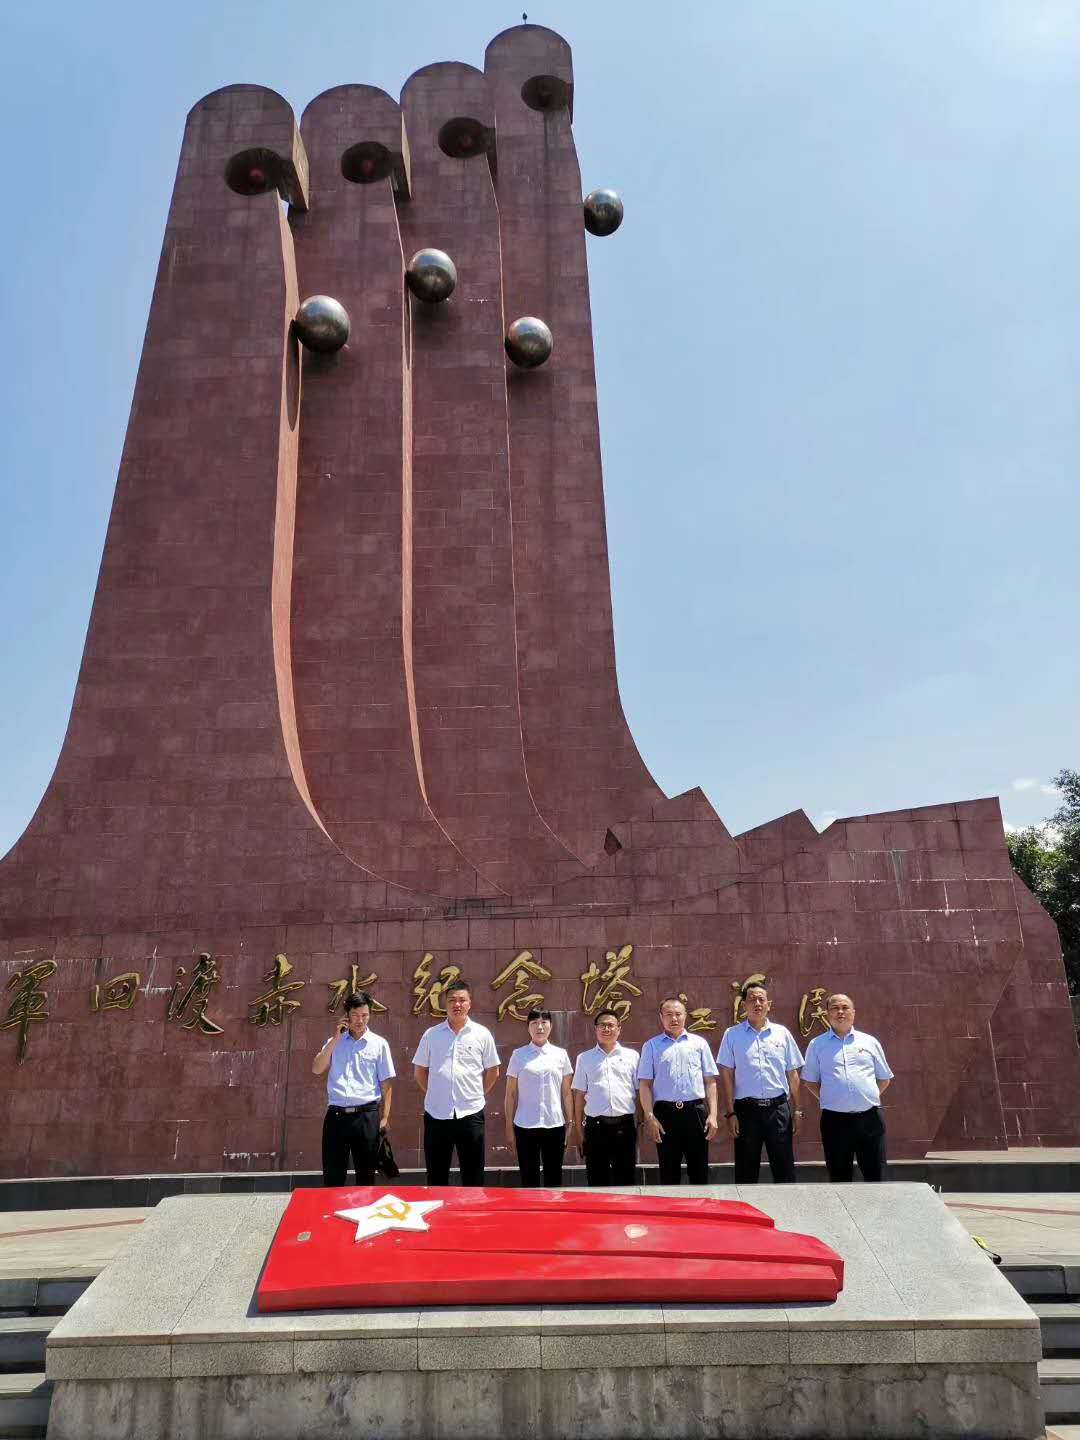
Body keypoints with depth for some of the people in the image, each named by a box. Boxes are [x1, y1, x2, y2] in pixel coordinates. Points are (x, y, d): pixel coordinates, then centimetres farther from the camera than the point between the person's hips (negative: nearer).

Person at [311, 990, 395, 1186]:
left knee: (366, 1175, 8)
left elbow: (386, 1084, 4)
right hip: (336, 1115, 1)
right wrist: (335, 1039, -6)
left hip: (366, 1115, -1)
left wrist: (384, 1119, -2)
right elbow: (316, 1069, -3)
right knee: (332, 1177, 5)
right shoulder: (335, 1042, 11)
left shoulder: (378, 1044, 4)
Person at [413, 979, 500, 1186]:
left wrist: (477, 1094, 6)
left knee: (473, 1178, 7)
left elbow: (493, 1072, 9)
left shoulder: (482, 1034, 0)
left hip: (471, 1114, -1)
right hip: (436, 1115, 1)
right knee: (436, 1178, 10)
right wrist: (436, 1094, 9)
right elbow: (419, 1070, 11)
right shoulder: (431, 1034, 2)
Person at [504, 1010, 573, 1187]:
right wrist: (509, 1127, 3)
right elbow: (511, 1094, 5)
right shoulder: (519, 1055, 2)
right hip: (525, 1126, -1)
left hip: (555, 1125, 1)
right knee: (528, 1180, 5)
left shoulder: (560, 1054, 5)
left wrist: (570, 1124, 6)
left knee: (554, 1179, 7)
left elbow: (566, 1093, 9)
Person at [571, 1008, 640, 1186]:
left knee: (626, 1178, 5)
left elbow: (639, 1092, 7)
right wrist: (578, 1128, 5)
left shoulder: (632, 1056, 7)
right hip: (595, 1125, 0)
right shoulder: (584, 1058, 9)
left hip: (625, 1124, 0)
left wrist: (640, 1124, 2)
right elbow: (579, 1095, 9)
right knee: (596, 1178, 6)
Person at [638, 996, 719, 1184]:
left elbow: (710, 1082, 9)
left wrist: (713, 1115, 0)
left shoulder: (699, 1043, 10)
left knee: (699, 1170, 4)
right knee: (669, 1173, 5)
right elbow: (644, 1084, 4)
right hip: (665, 1112, 0)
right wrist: (650, 1118, -5)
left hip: (695, 1111, 1)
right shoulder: (651, 1046, 8)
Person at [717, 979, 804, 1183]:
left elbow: (792, 1074, 11)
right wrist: (730, 1113, -5)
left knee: (785, 1170, 3)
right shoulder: (732, 1034, 3)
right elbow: (726, 1075, 1)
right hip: (747, 1109, -1)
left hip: (779, 1107, 1)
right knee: (746, 1173, 6)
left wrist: (796, 1111, 6)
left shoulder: (782, 1033, 8)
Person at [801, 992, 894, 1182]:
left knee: (876, 1178, 2)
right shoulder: (817, 1044, 7)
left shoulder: (870, 1042, 9)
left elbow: (885, 1079, 17)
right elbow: (810, 1081, 13)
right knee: (839, 1180, 7)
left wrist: (869, 1098, 9)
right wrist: (827, 1100, 4)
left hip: (870, 1117, 0)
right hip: (835, 1120, 0)